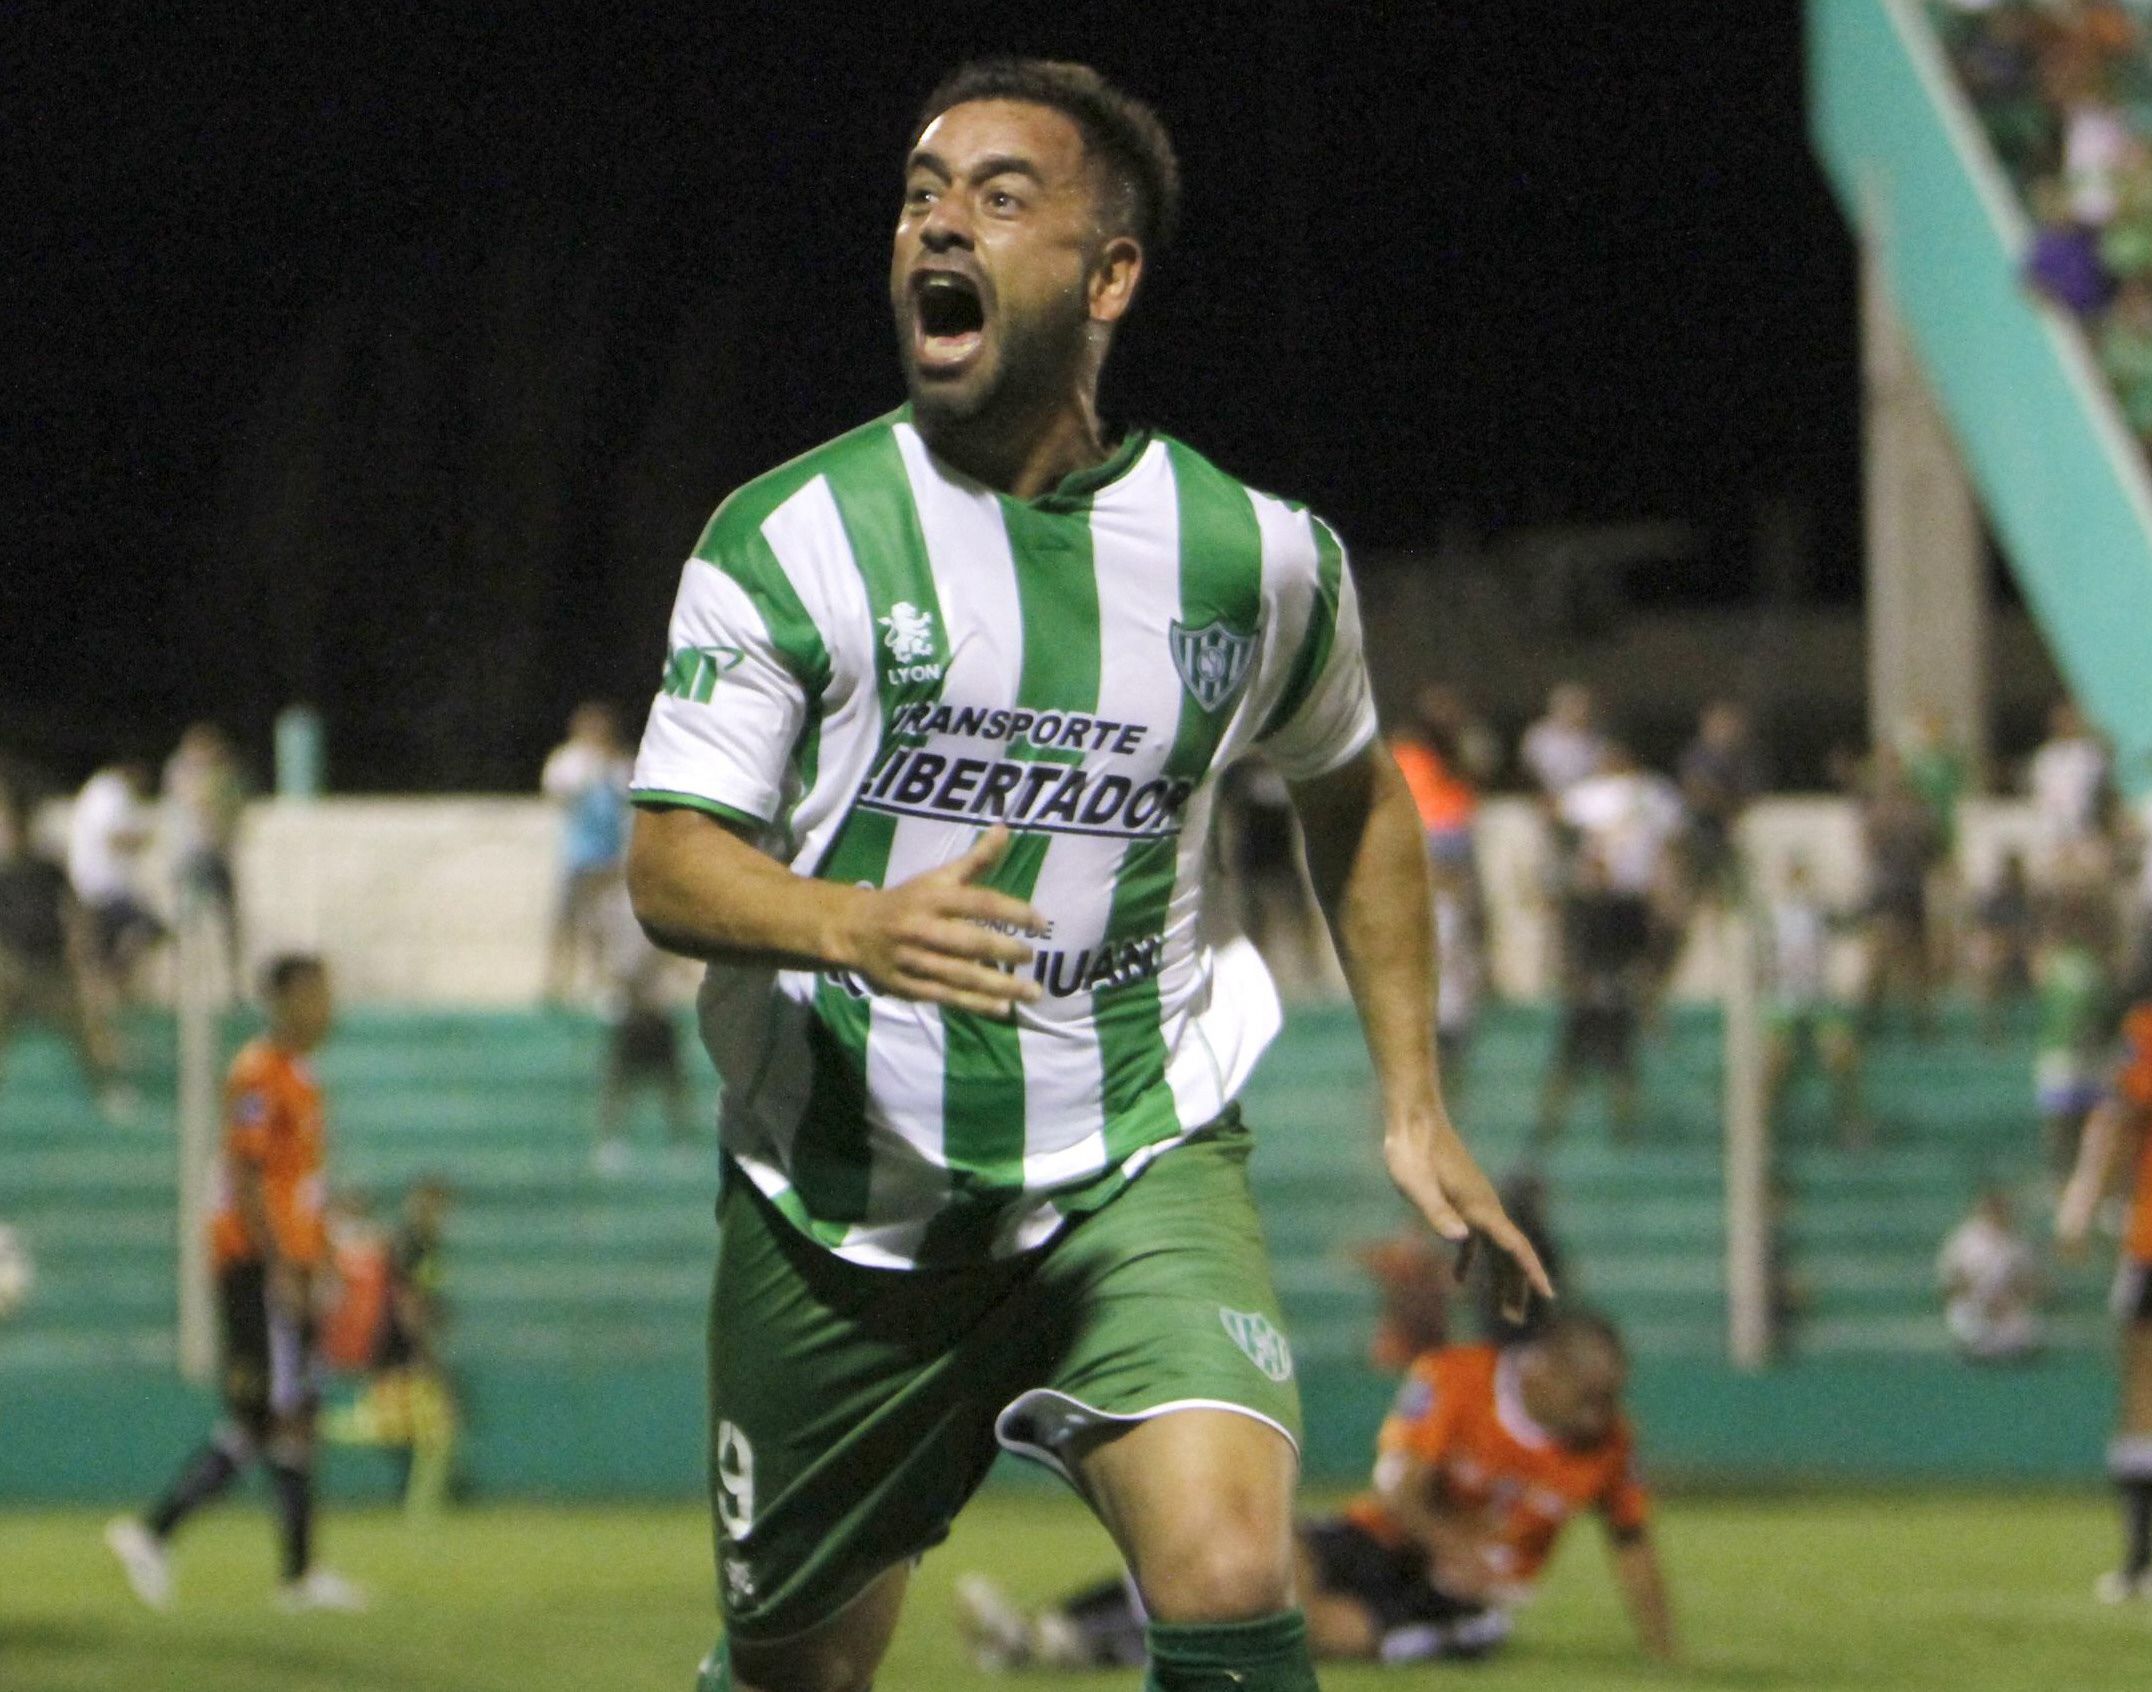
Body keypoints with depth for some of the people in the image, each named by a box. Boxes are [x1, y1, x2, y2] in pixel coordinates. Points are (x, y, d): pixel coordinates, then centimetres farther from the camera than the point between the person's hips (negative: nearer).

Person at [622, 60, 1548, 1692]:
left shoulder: (1252, 553, -1)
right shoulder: (788, 540, -6)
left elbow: (1353, 792, 19)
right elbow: (673, 864, -10)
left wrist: (1413, 1100, 16)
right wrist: (858, 927, -31)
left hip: (1139, 1172, 0)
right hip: (846, 1197, 0)